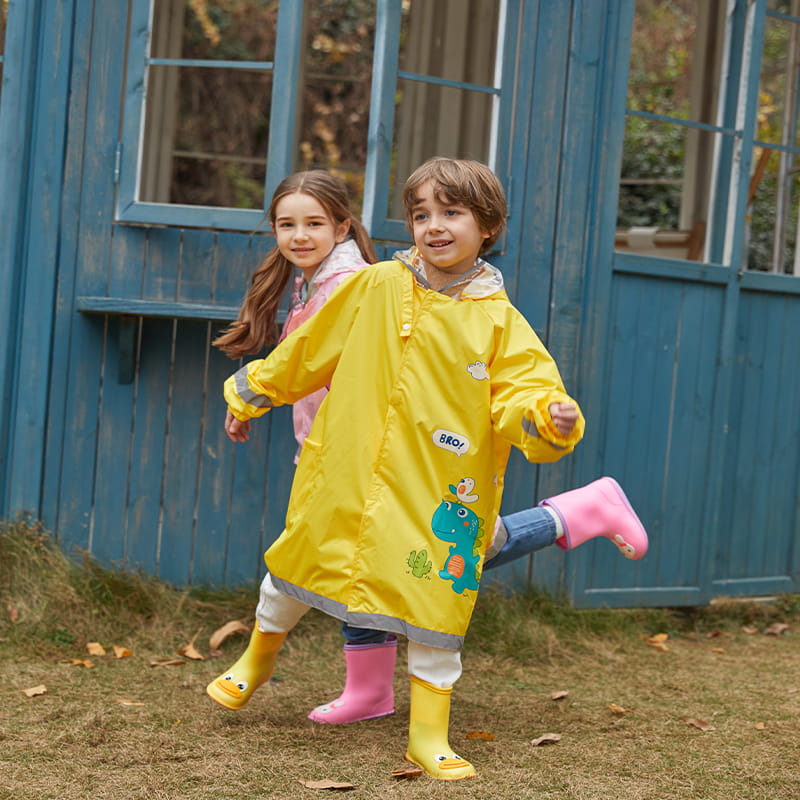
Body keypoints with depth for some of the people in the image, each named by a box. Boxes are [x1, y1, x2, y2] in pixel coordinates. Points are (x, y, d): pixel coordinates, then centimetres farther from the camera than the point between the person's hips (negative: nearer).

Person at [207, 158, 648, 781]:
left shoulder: (500, 322, -4)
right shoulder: (374, 288, -1)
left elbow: (520, 400, -12)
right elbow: (307, 352, 10)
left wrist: (551, 417, -34)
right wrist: (249, 396, 17)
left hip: (439, 494, -1)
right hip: (345, 481, 2)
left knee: (436, 602, 0)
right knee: (296, 569, 15)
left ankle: (429, 735, 15)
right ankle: (257, 659, 45)